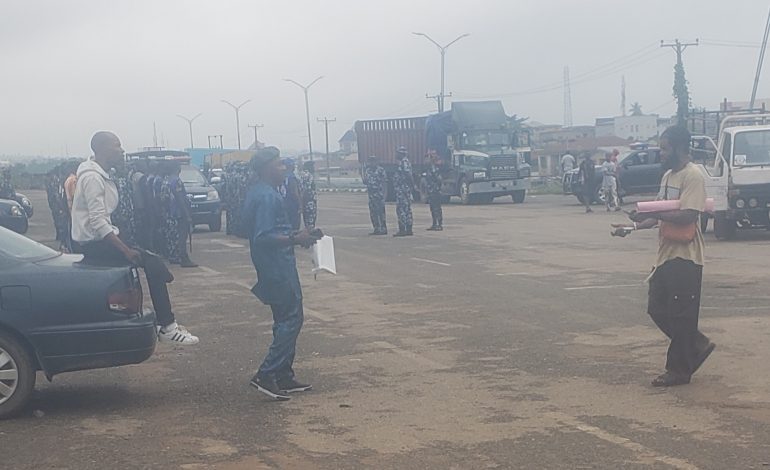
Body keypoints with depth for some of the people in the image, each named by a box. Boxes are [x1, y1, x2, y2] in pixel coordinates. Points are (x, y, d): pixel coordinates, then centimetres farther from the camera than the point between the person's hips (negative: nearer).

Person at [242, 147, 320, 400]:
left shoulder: (260, 193, 14)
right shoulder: (267, 197, -18)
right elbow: (263, 237, -25)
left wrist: (293, 235, 17)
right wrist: (295, 239, -23)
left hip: (276, 267, 11)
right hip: (278, 267, -11)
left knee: (286, 320, 14)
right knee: (291, 319, -7)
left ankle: (283, 376, 18)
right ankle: (266, 375, -7)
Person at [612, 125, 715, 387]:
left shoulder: (692, 176, -14)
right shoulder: (668, 175, 15)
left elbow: (687, 215, -24)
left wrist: (652, 213, -28)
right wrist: (634, 226, 8)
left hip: (685, 257, -9)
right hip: (665, 255, 9)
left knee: (680, 316, -2)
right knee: (657, 310, 11)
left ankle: (679, 370, 9)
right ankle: (698, 345, 25)